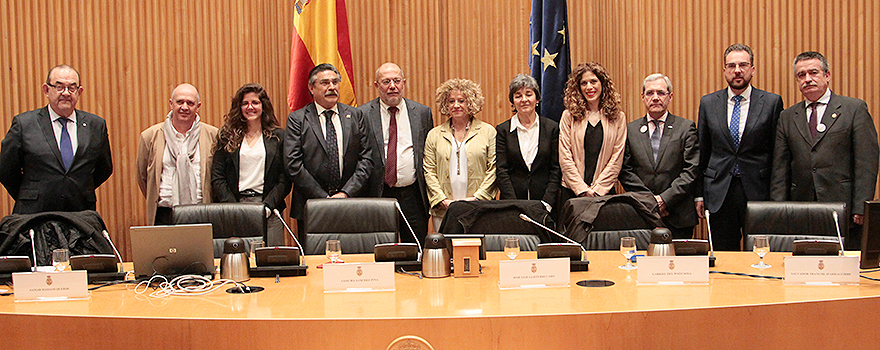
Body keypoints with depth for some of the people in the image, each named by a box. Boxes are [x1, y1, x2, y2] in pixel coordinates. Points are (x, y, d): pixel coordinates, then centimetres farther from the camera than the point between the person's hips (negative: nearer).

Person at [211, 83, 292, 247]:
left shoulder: (278, 136, 8)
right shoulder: (227, 136, 10)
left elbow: (285, 179, 3)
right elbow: (217, 178, 5)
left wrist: (267, 205, -9)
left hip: (269, 210, 0)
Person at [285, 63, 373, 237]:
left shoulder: (356, 116, 8)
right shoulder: (297, 119, 2)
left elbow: (366, 158, 3)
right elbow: (293, 164, -6)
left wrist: (346, 193, -8)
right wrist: (324, 198, -11)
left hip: (352, 202, 1)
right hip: (311, 206, -1)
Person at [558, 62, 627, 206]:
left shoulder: (618, 117, 5)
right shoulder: (569, 116, 3)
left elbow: (616, 159, 1)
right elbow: (565, 158, -2)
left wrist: (597, 189, -7)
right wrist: (582, 189, -9)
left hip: (604, 192, 0)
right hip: (572, 191, 0)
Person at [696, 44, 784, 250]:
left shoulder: (772, 102, 2)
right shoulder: (708, 103, 7)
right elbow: (701, 152, 9)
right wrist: (699, 194, 5)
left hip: (758, 192, -1)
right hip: (719, 193, 1)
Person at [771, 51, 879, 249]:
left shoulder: (855, 109, 4)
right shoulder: (787, 117, 12)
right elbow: (780, 169, 9)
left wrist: (861, 208, -9)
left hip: (843, 207, -2)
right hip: (800, 212, 2)